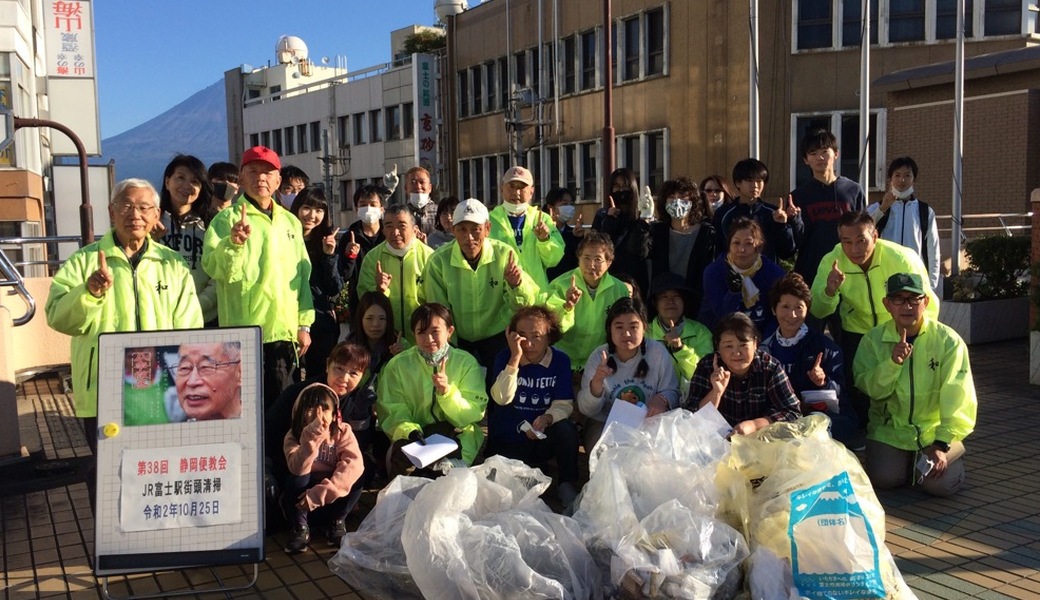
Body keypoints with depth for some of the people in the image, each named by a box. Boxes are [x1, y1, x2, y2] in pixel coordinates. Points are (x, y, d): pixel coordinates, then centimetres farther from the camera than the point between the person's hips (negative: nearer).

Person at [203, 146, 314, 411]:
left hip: (284, 332, 5)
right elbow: (219, 271, -15)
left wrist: (304, 324, 10)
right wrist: (233, 242, -34)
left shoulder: (290, 221, 13)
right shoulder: (228, 218, -2)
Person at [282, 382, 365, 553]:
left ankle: (338, 522, -4)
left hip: (335, 494, 0)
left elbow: (354, 464, -31)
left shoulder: (343, 432, -15)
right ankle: (300, 527, -8)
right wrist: (311, 440, -45)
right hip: (305, 490, 0)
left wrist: (322, 492, -39)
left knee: (355, 476, -28)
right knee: (295, 480, -31)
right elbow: (298, 469, -31)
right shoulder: (294, 436, -15)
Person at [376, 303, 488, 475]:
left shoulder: (467, 362, -1)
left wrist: (447, 392, -23)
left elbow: (474, 414, -5)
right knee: (401, 456, -30)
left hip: (458, 436, -1)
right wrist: (409, 430, -25)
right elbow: (392, 411, -4)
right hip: (416, 437, 1)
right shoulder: (398, 365, 0)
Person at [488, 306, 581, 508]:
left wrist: (546, 419, -33)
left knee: (566, 429, -31)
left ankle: (567, 486, -13)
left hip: (543, 439, 1)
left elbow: (564, 404, -11)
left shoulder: (560, 361, -5)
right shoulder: (504, 358, -7)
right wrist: (515, 358, -27)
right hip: (506, 443, -1)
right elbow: (502, 398, -22)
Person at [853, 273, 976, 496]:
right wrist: (892, 362, -27)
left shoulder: (949, 340, -9)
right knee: (882, 478, -19)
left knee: (941, 484, -19)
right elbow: (868, 388, -10)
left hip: (934, 430, -1)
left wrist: (942, 444, -18)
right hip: (890, 430, 1)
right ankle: (909, 461, 17)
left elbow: (957, 399, -12)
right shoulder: (873, 339, -3)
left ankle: (954, 453, 17)